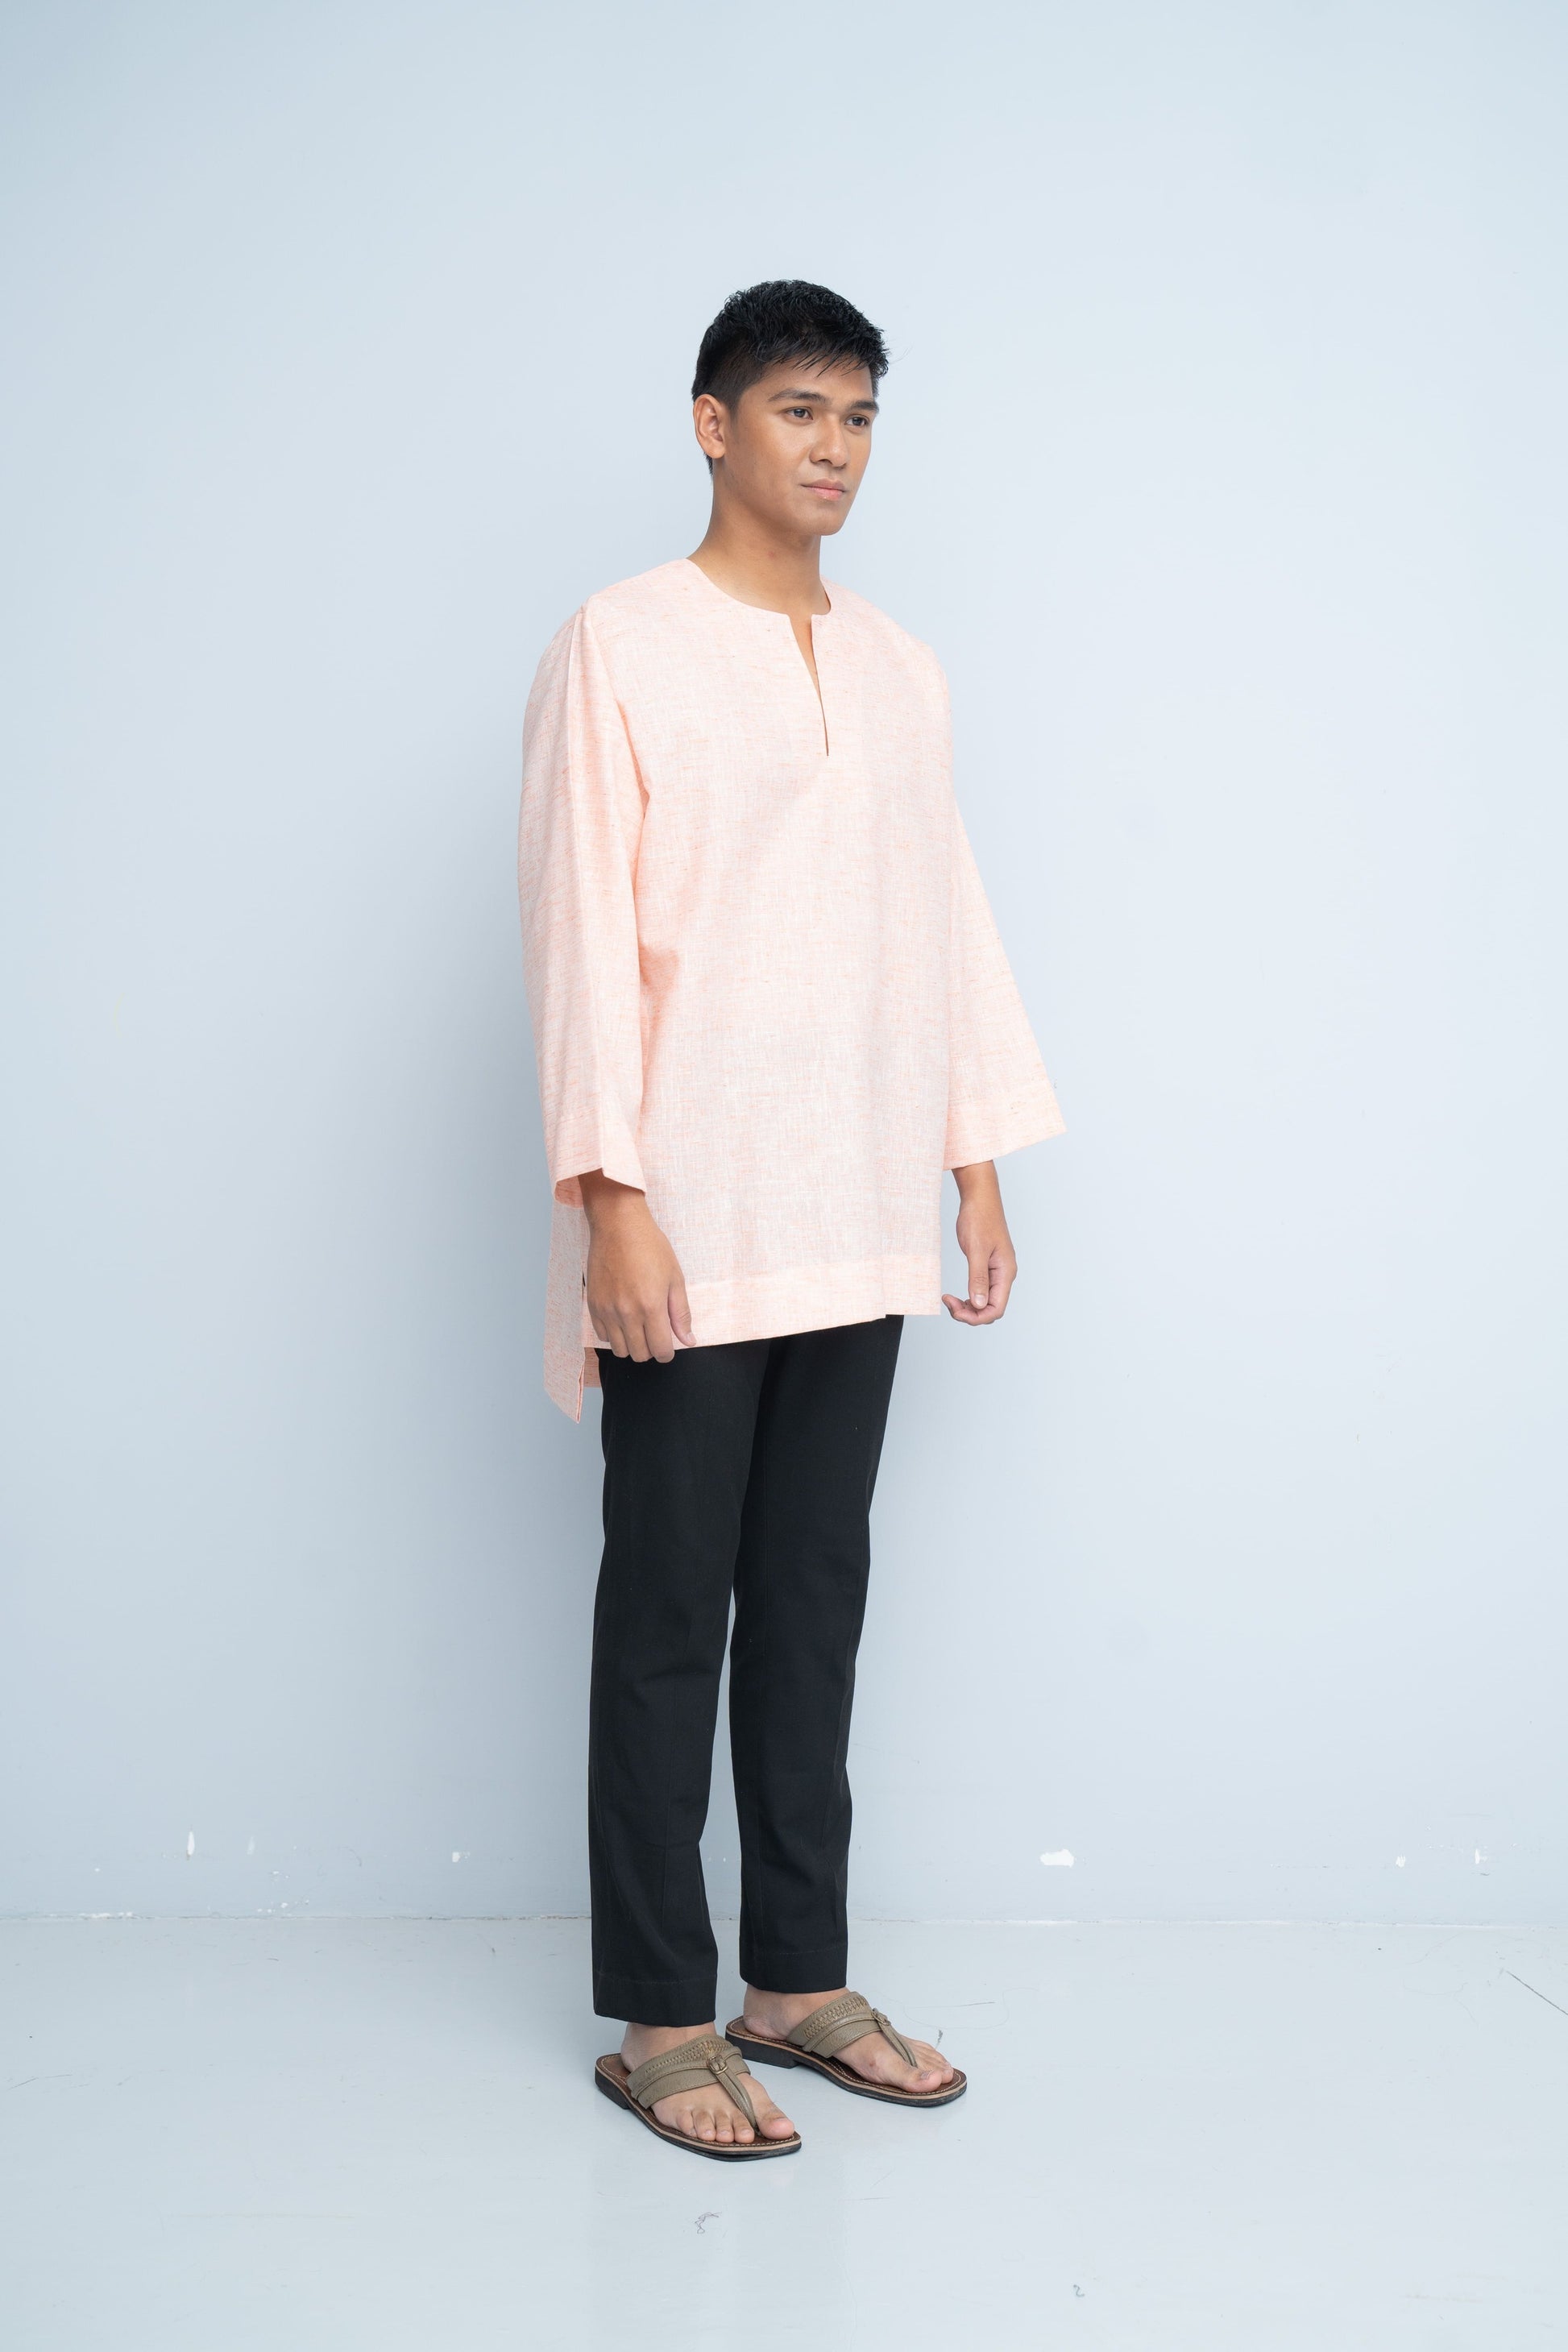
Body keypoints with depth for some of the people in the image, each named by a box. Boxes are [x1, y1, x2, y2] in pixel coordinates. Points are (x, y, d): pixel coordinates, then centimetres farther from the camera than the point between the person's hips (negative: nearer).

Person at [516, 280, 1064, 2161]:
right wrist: (610, 1198, -16)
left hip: (856, 1225, 6)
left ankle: (799, 1982, 22)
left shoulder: (901, 669, 14)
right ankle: (661, 2021, 11)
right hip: (692, 1223, -6)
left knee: (817, 1597, 11)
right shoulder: (623, 645, -3)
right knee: (671, 1610, 1)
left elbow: (948, 924, 16)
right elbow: (579, 927, -9)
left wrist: (981, 1168, 11)